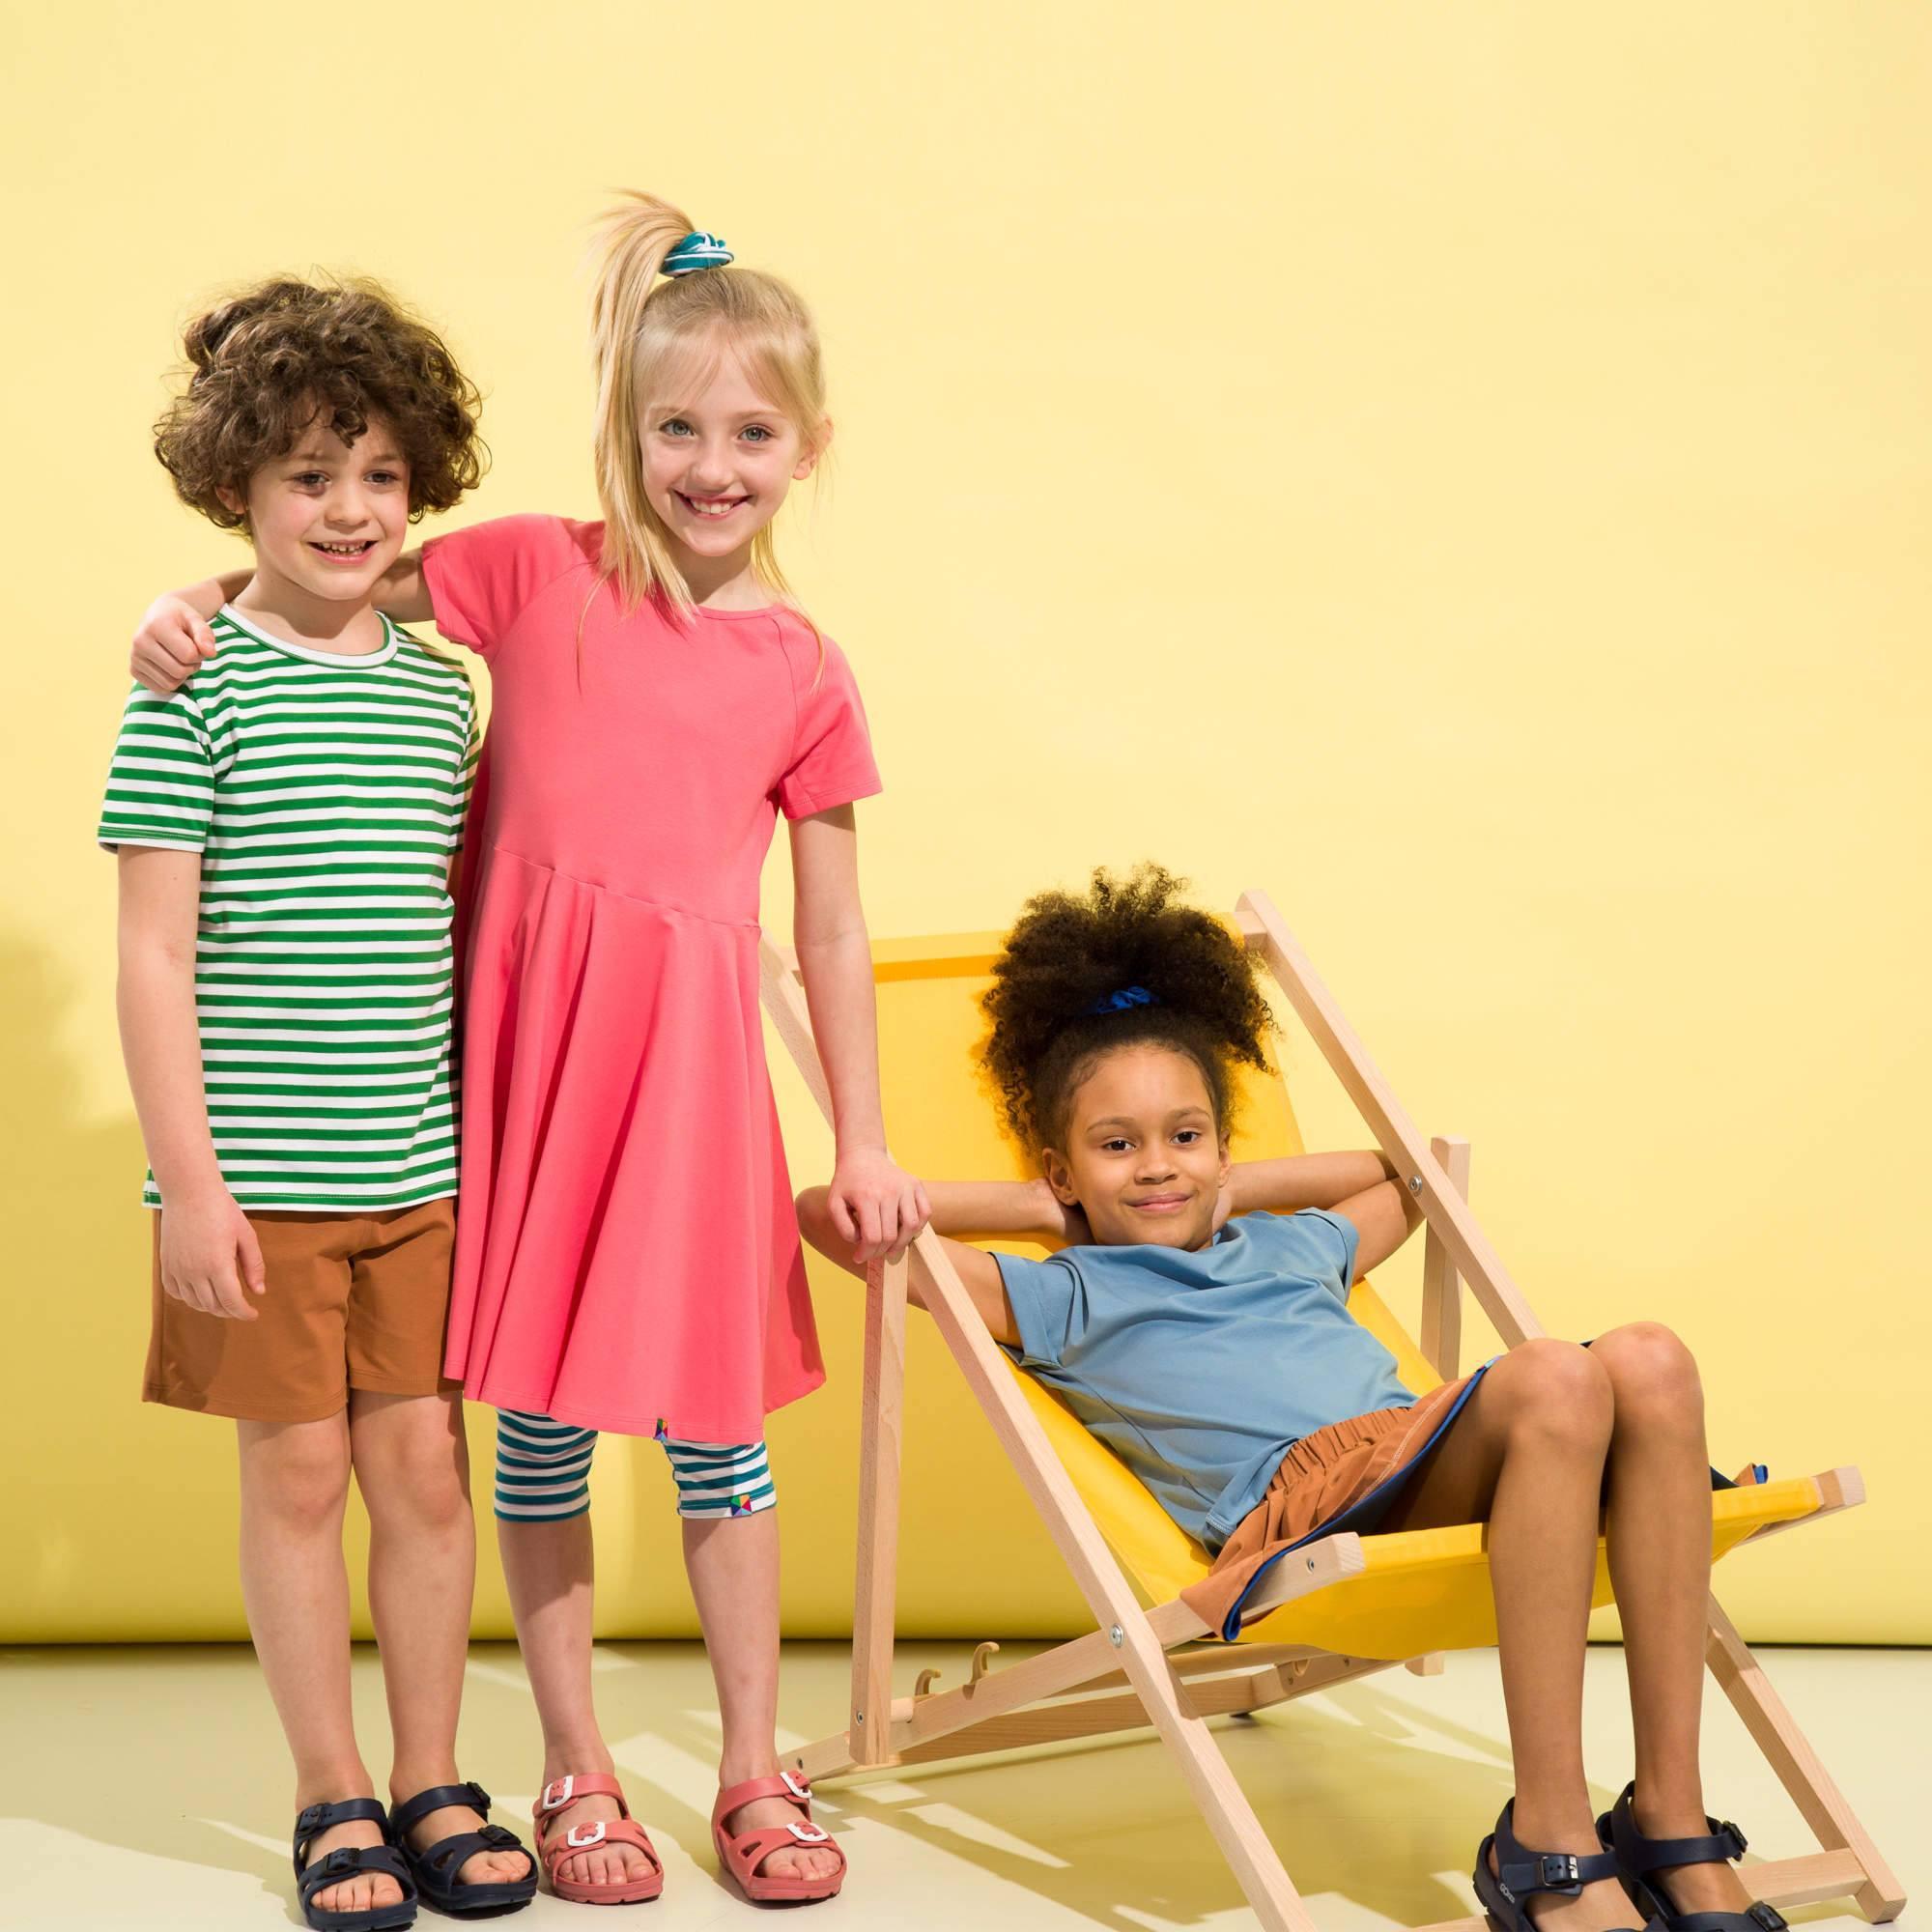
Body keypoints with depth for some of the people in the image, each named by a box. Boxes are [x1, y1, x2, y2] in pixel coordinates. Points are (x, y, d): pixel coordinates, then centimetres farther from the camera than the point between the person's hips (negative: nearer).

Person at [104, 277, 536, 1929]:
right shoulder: (196, 689, -8)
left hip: (424, 1169, 4)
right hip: (259, 1175, -4)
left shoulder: (438, 690, 7)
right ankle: (333, 1796, 21)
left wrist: (490, 1138, 13)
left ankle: (433, 1787, 23)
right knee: (299, 1472, 6)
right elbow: (156, 956, -9)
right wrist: (190, 1180, -12)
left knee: (424, 1464, 9)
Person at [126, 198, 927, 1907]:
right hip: (524, 1039, 0)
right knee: (541, 1415, 7)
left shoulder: (804, 674, 3)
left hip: (693, 1060, 1)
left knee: (715, 1412, 7)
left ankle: (756, 1772, 22)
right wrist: (196, 606, -15)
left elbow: (833, 932, 7)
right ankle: (577, 1770, 22)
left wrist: (864, 1142, 8)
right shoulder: (537, 571, -1)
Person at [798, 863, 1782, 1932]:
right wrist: (1040, 1205, 20)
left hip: (1431, 1477, 6)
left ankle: (1672, 1820, -26)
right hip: (1291, 1493, -6)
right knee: (1554, 1376, -34)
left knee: (1647, 1360, -27)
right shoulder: (1062, 1296, 20)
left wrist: (1242, 1187, 38)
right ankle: (1548, 1846, -33)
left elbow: (1406, 1175, 54)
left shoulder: (1294, 1247, 36)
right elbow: (830, 1212, 12)